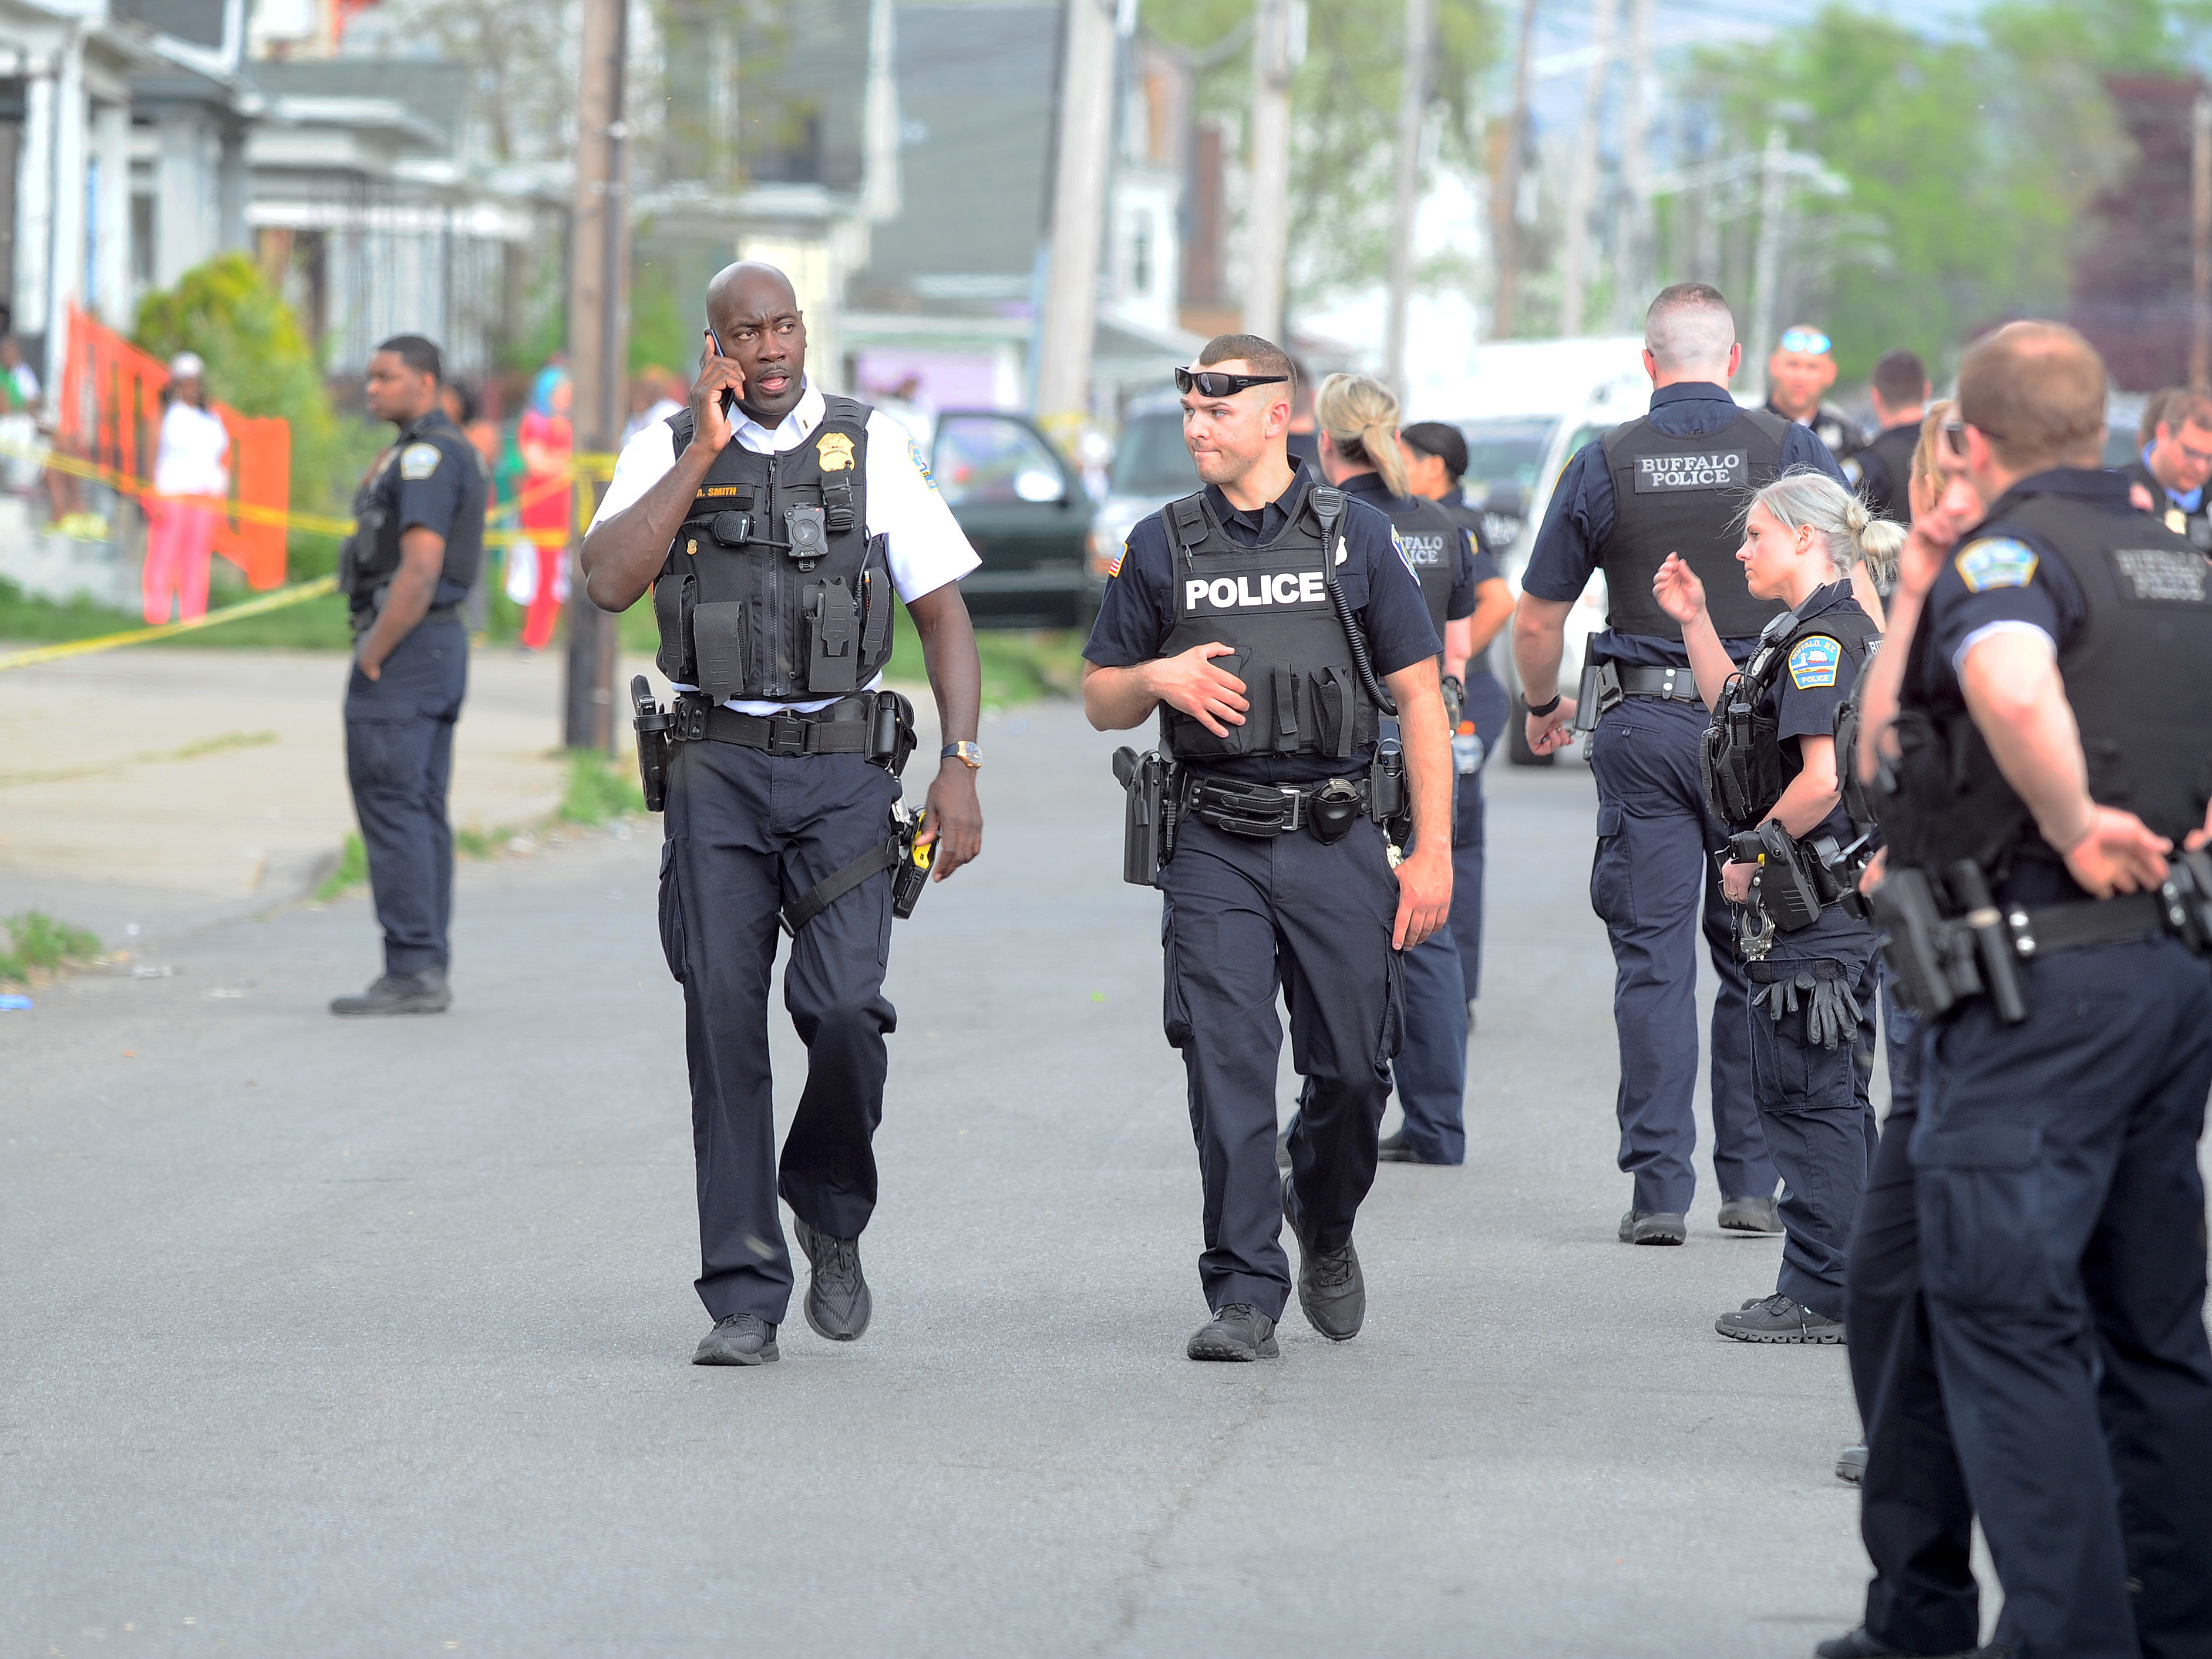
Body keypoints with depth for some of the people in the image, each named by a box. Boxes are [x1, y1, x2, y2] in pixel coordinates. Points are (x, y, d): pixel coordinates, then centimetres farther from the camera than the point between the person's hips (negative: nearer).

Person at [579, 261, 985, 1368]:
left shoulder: (871, 449, 5)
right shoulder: (667, 452, 5)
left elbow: (943, 612, 5)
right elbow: (609, 582, -11)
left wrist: (960, 767, -4)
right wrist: (704, 453, -11)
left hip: (843, 769, -1)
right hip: (717, 772, 1)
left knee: (844, 1006, -16)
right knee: (725, 1020, -4)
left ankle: (831, 1213, 12)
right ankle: (744, 1297, 2)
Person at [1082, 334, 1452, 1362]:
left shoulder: (1352, 537, 3)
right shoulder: (1161, 547, 7)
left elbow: (1419, 696, 4)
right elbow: (1101, 702, 14)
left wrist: (1432, 851, -3)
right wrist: (1158, 678, -10)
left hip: (1338, 845, 0)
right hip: (1217, 852, 0)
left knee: (1352, 1068, 4)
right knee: (1227, 1070, -8)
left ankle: (1324, 1224, 33)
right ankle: (1245, 1296, -3)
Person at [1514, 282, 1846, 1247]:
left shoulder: (1603, 465, 1)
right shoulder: (1788, 452, -1)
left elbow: (1536, 622, 5)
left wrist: (1542, 708, 24)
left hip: (1643, 730, 0)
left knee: (1653, 960, 2)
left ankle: (1659, 1189, -3)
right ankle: (1752, 1183, 9)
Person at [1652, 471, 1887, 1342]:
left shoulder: (1821, 641, -16)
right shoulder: (1849, 632, 16)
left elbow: (1823, 779, -25)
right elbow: (1741, 714, 28)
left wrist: (1753, 861, -14)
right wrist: (1694, 621, 21)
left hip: (1807, 904, -10)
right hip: (1844, 900, 10)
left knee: (1806, 1097, -5)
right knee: (1837, 1098, 15)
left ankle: (1822, 1295, -1)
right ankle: (1861, 1281, 20)